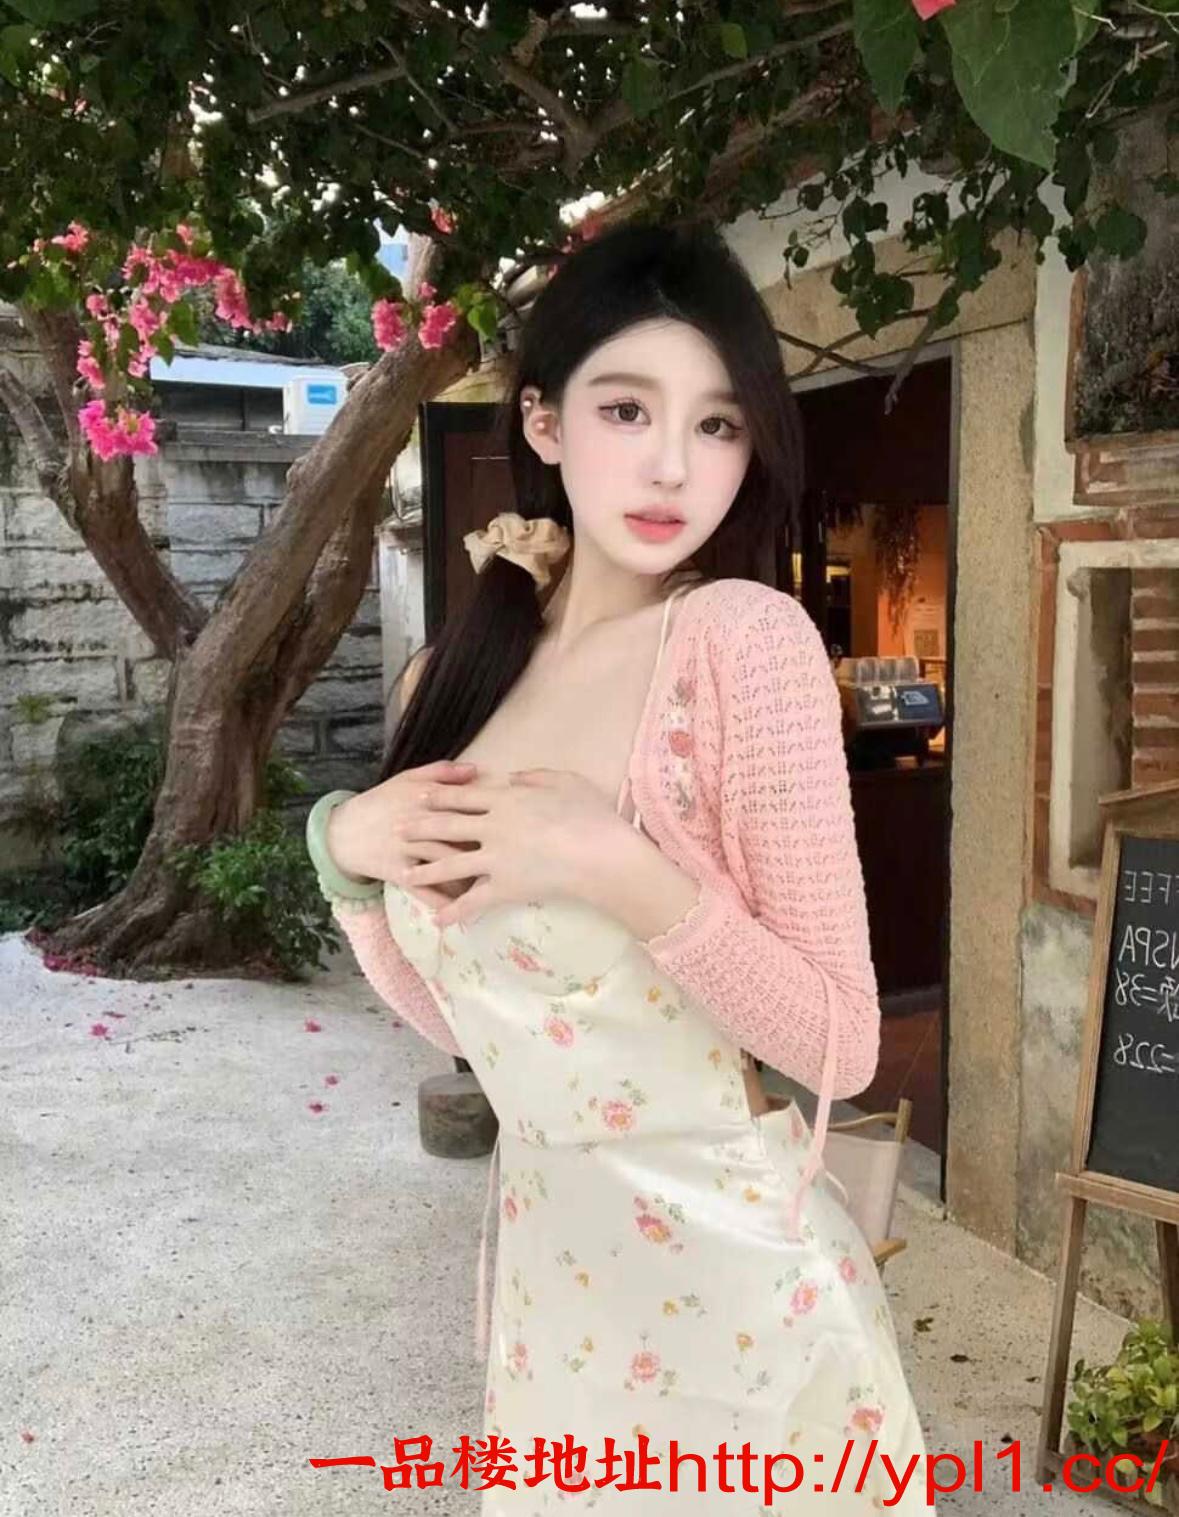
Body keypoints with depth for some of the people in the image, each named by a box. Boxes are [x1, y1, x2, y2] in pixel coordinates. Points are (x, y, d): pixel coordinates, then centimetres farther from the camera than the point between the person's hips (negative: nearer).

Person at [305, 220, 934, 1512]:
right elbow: (457, 1015, 8)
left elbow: (842, 1045, -16)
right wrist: (347, 851, -7)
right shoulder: (453, 677, 0)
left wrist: (623, 875, -26)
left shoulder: (744, 636, -17)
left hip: (730, 1279, -5)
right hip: (541, 1262, 5)